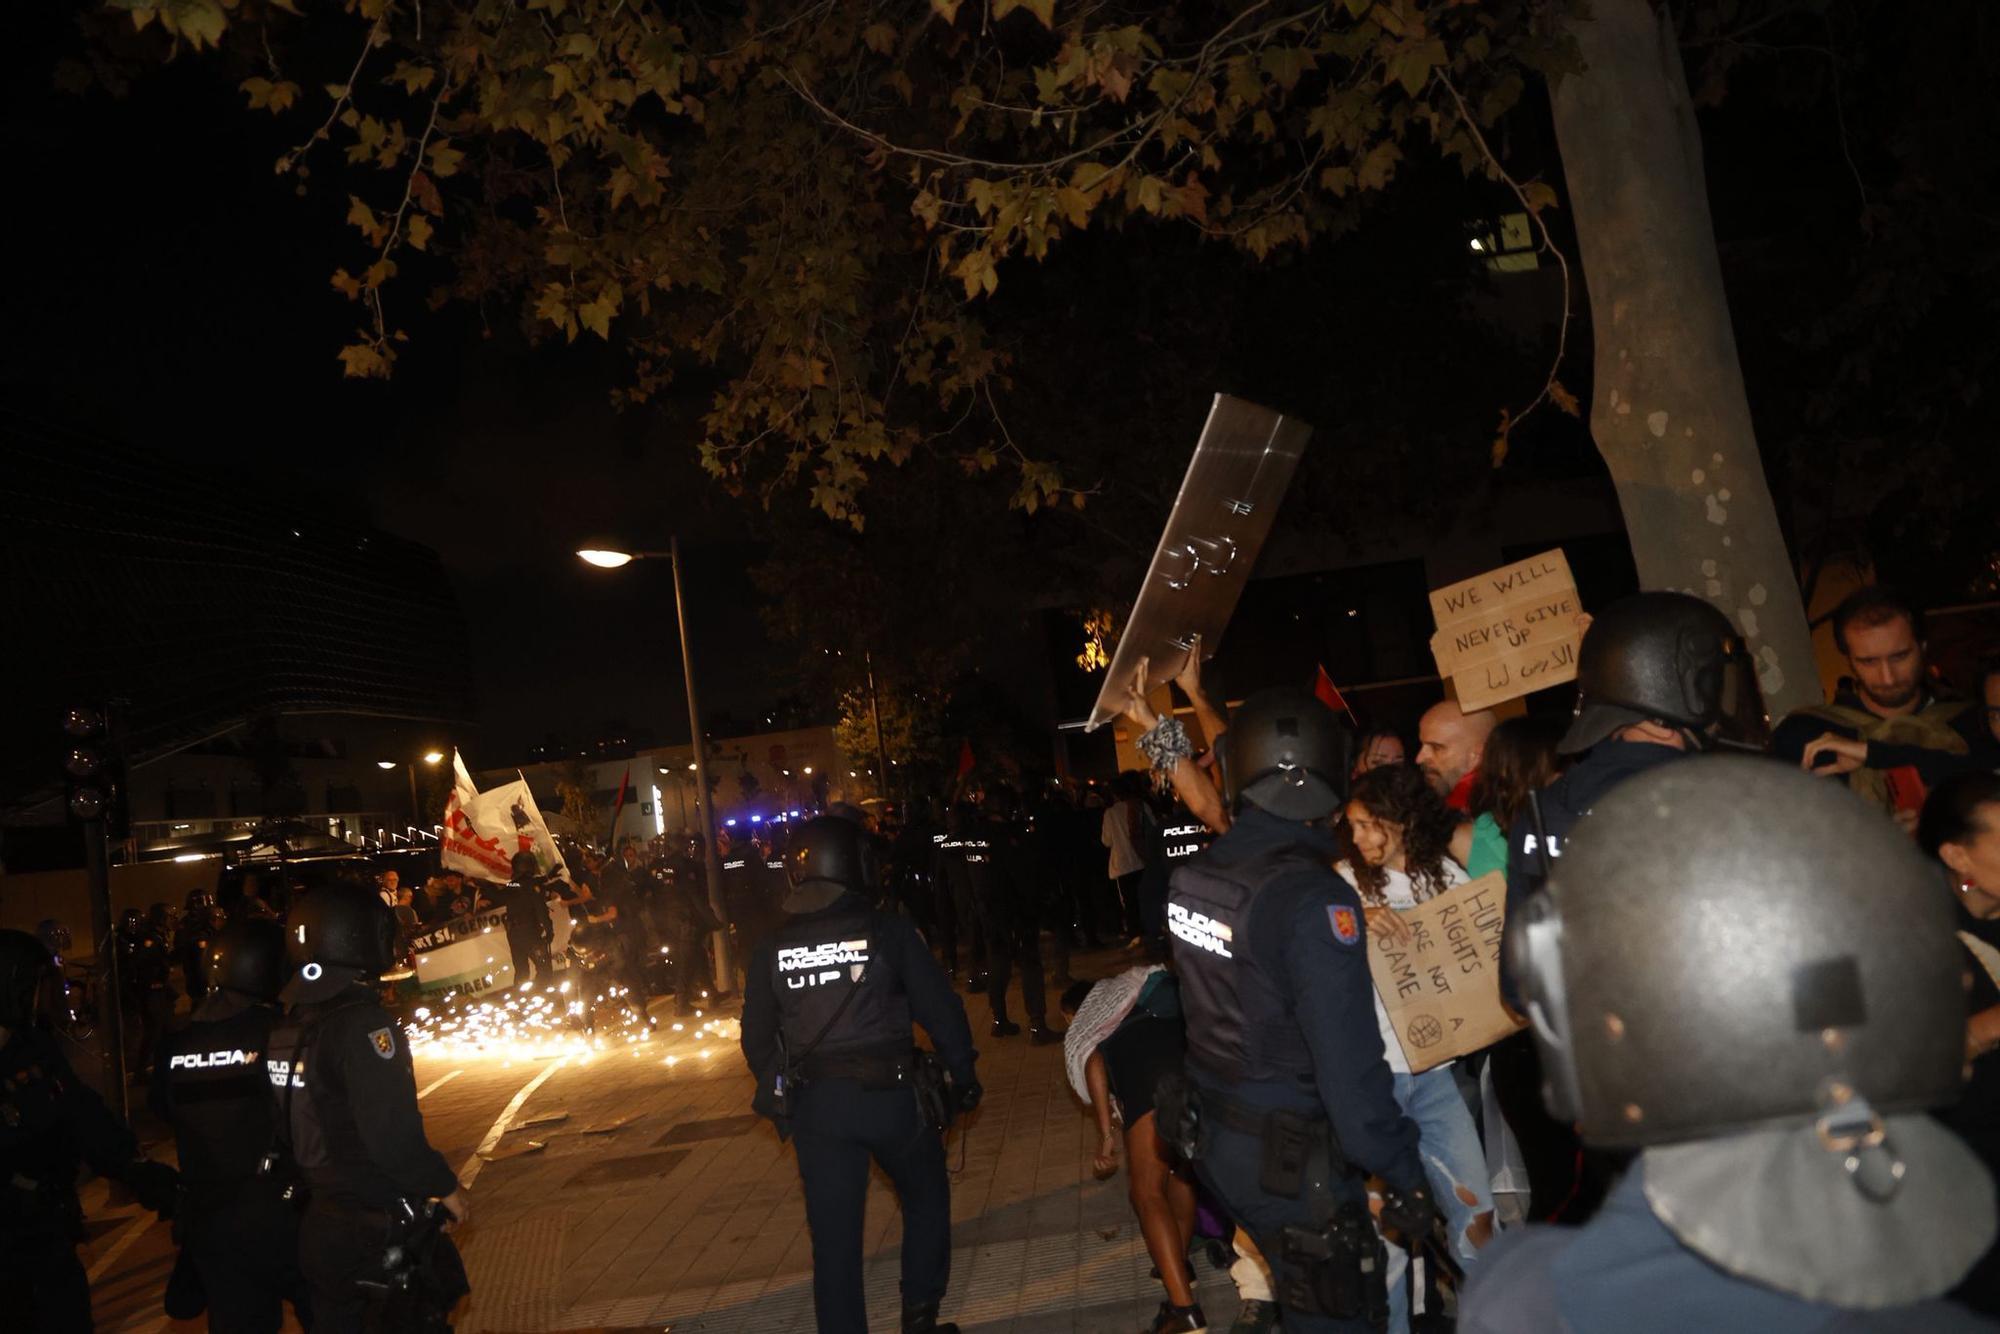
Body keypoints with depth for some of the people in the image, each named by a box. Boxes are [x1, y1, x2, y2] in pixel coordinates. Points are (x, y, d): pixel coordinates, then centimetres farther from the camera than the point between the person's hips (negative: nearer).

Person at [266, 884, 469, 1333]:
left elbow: (286, 1127, 10)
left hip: (317, 1226, 8)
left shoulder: (286, 1025, 3)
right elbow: (393, 1133, -26)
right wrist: (445, 1186, -12)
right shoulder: (363, 1021, -22)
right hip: (379, 1230, -8)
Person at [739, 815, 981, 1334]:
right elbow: (939, 1006, -7)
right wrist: (963, 1073, 6)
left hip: (814, 1103, 2)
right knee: (926, 1198, 22)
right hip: (889, 1094, -2)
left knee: (834, 1234, 11)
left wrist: (780, 1094, 22)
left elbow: (756, 1037, 8)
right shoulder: (887, 930, -9)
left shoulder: (773, 947, 1)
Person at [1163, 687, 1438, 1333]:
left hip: (1213, 1138, 7)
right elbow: (1352, 1066, -25)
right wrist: (1404, 1177, -15)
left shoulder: (1193, 876, -4)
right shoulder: (1314, 898, -26)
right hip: (1293, 1164, -7)